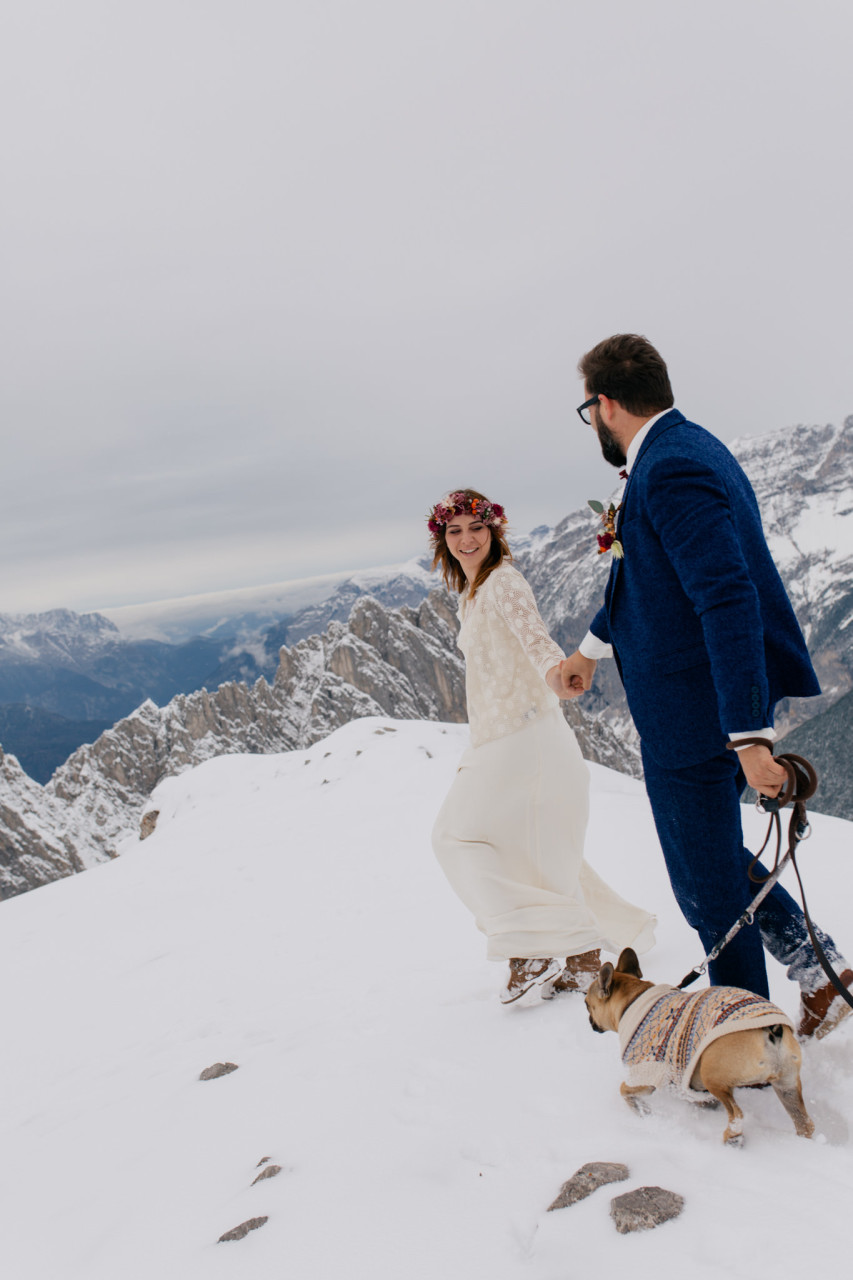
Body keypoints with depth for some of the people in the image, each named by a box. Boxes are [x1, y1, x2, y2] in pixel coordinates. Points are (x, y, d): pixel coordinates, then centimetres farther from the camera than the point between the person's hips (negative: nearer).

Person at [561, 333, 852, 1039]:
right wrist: (593, 645, 36)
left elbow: (730, 600, -30)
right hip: (700, 704, 10)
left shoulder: (671, 468, -22)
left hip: (695, 711, -10)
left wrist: (749, 736, -32)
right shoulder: (682, 448, 12)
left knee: (709, 887, 6)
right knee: (711, 859, 24)